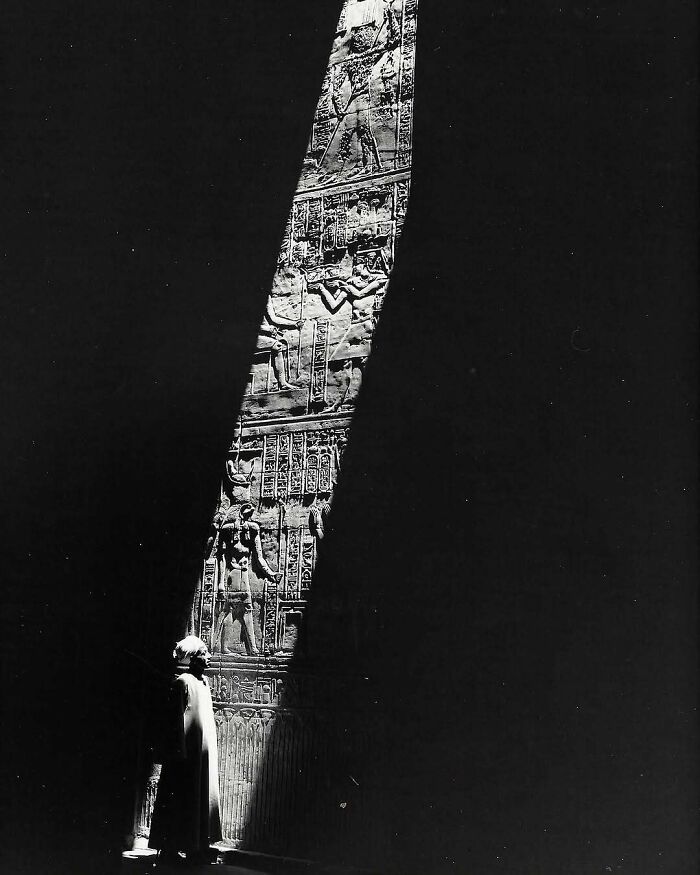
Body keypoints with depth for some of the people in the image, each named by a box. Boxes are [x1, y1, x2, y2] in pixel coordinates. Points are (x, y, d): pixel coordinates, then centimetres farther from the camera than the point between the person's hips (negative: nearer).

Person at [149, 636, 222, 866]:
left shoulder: (202, 682, 14)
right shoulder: (182, 681, -13)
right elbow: (176, 719, -17)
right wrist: (179, 751, -20)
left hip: (203, 753, 9)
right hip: (187, 753, -9)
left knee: (201, 800, 11)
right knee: (179, 801, -3)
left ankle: (197, 848, 17)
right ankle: (169, 849, 4)